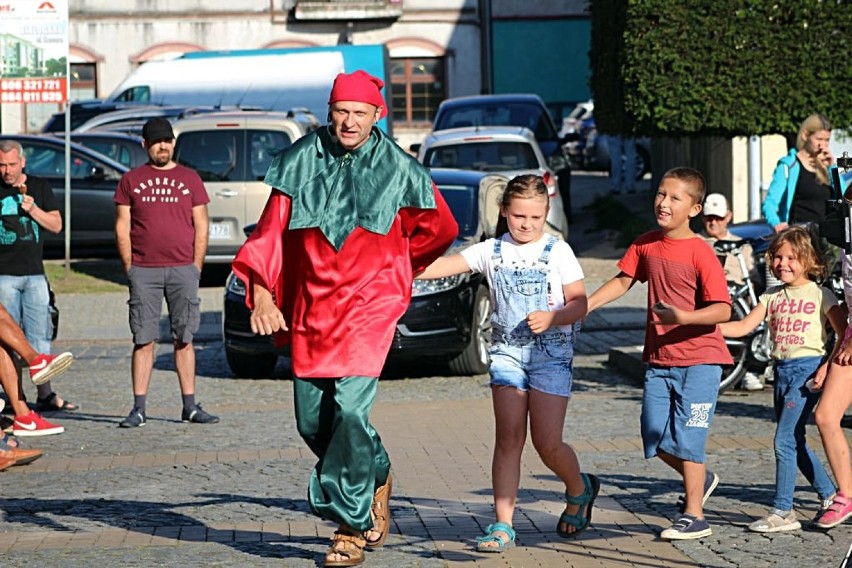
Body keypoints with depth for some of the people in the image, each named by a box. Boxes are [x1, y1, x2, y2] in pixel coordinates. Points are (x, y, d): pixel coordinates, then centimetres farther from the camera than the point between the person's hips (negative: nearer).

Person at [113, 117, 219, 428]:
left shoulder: (189, 179, 10)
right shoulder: (131, 180, 9)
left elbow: (201, 227, 10)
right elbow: (122, 227, 7)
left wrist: (196, 267, 1)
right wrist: (129, 268, -1)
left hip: (182, 270, 1)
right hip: (143, 271, -1)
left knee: (184, 339, 4)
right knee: (143, 340, -1)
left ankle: (190, 407, 8)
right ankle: (138, 408, 1)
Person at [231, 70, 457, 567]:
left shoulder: (398, 169, -1)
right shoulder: (302, 161, 2)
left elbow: (440, 228, 15)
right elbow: (271, 231, 3)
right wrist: (261, 294, -8)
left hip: (369, 306, -3)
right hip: (309, 307, 3)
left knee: (350, 410, -17)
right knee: (312, 420, 7)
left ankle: (351, 526, -8)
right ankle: (376, 476, 34)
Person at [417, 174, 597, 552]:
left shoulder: (558, 251, 0)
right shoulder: (492, 251, 6)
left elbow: (579, 304, -1)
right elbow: (445, 266, 2)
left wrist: (552, 317, -20)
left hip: (551, 355, -2)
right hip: (507, 352, 2)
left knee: (547, 443, -6)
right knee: (508, 437, -6)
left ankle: (579, 490, 26)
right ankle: (502, 526, -6)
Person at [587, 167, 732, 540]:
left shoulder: (700, 253, -15)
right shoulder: (646, 244, 4)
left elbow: (722, 311, -19)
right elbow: (623, 281, 17)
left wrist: (682, 317, -34)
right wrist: (586, 305, 6)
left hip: (699, 358, -6)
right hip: (659, 358, 6)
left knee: (687, 436, -6)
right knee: (656, 436, 6)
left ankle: (693, 517, 4)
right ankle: (701, 479, 31)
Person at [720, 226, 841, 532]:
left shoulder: (820, 294, -2)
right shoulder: (772, 297, 12)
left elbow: (844, 334, -2)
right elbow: (743, 327, 4)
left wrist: (828, 365, -15)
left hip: (807, 368, -6)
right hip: (781, 370, 6)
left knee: (785, 441, -11)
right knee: (796, 444, 10)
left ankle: (782, 512, -7)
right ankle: (832, 498, 24)